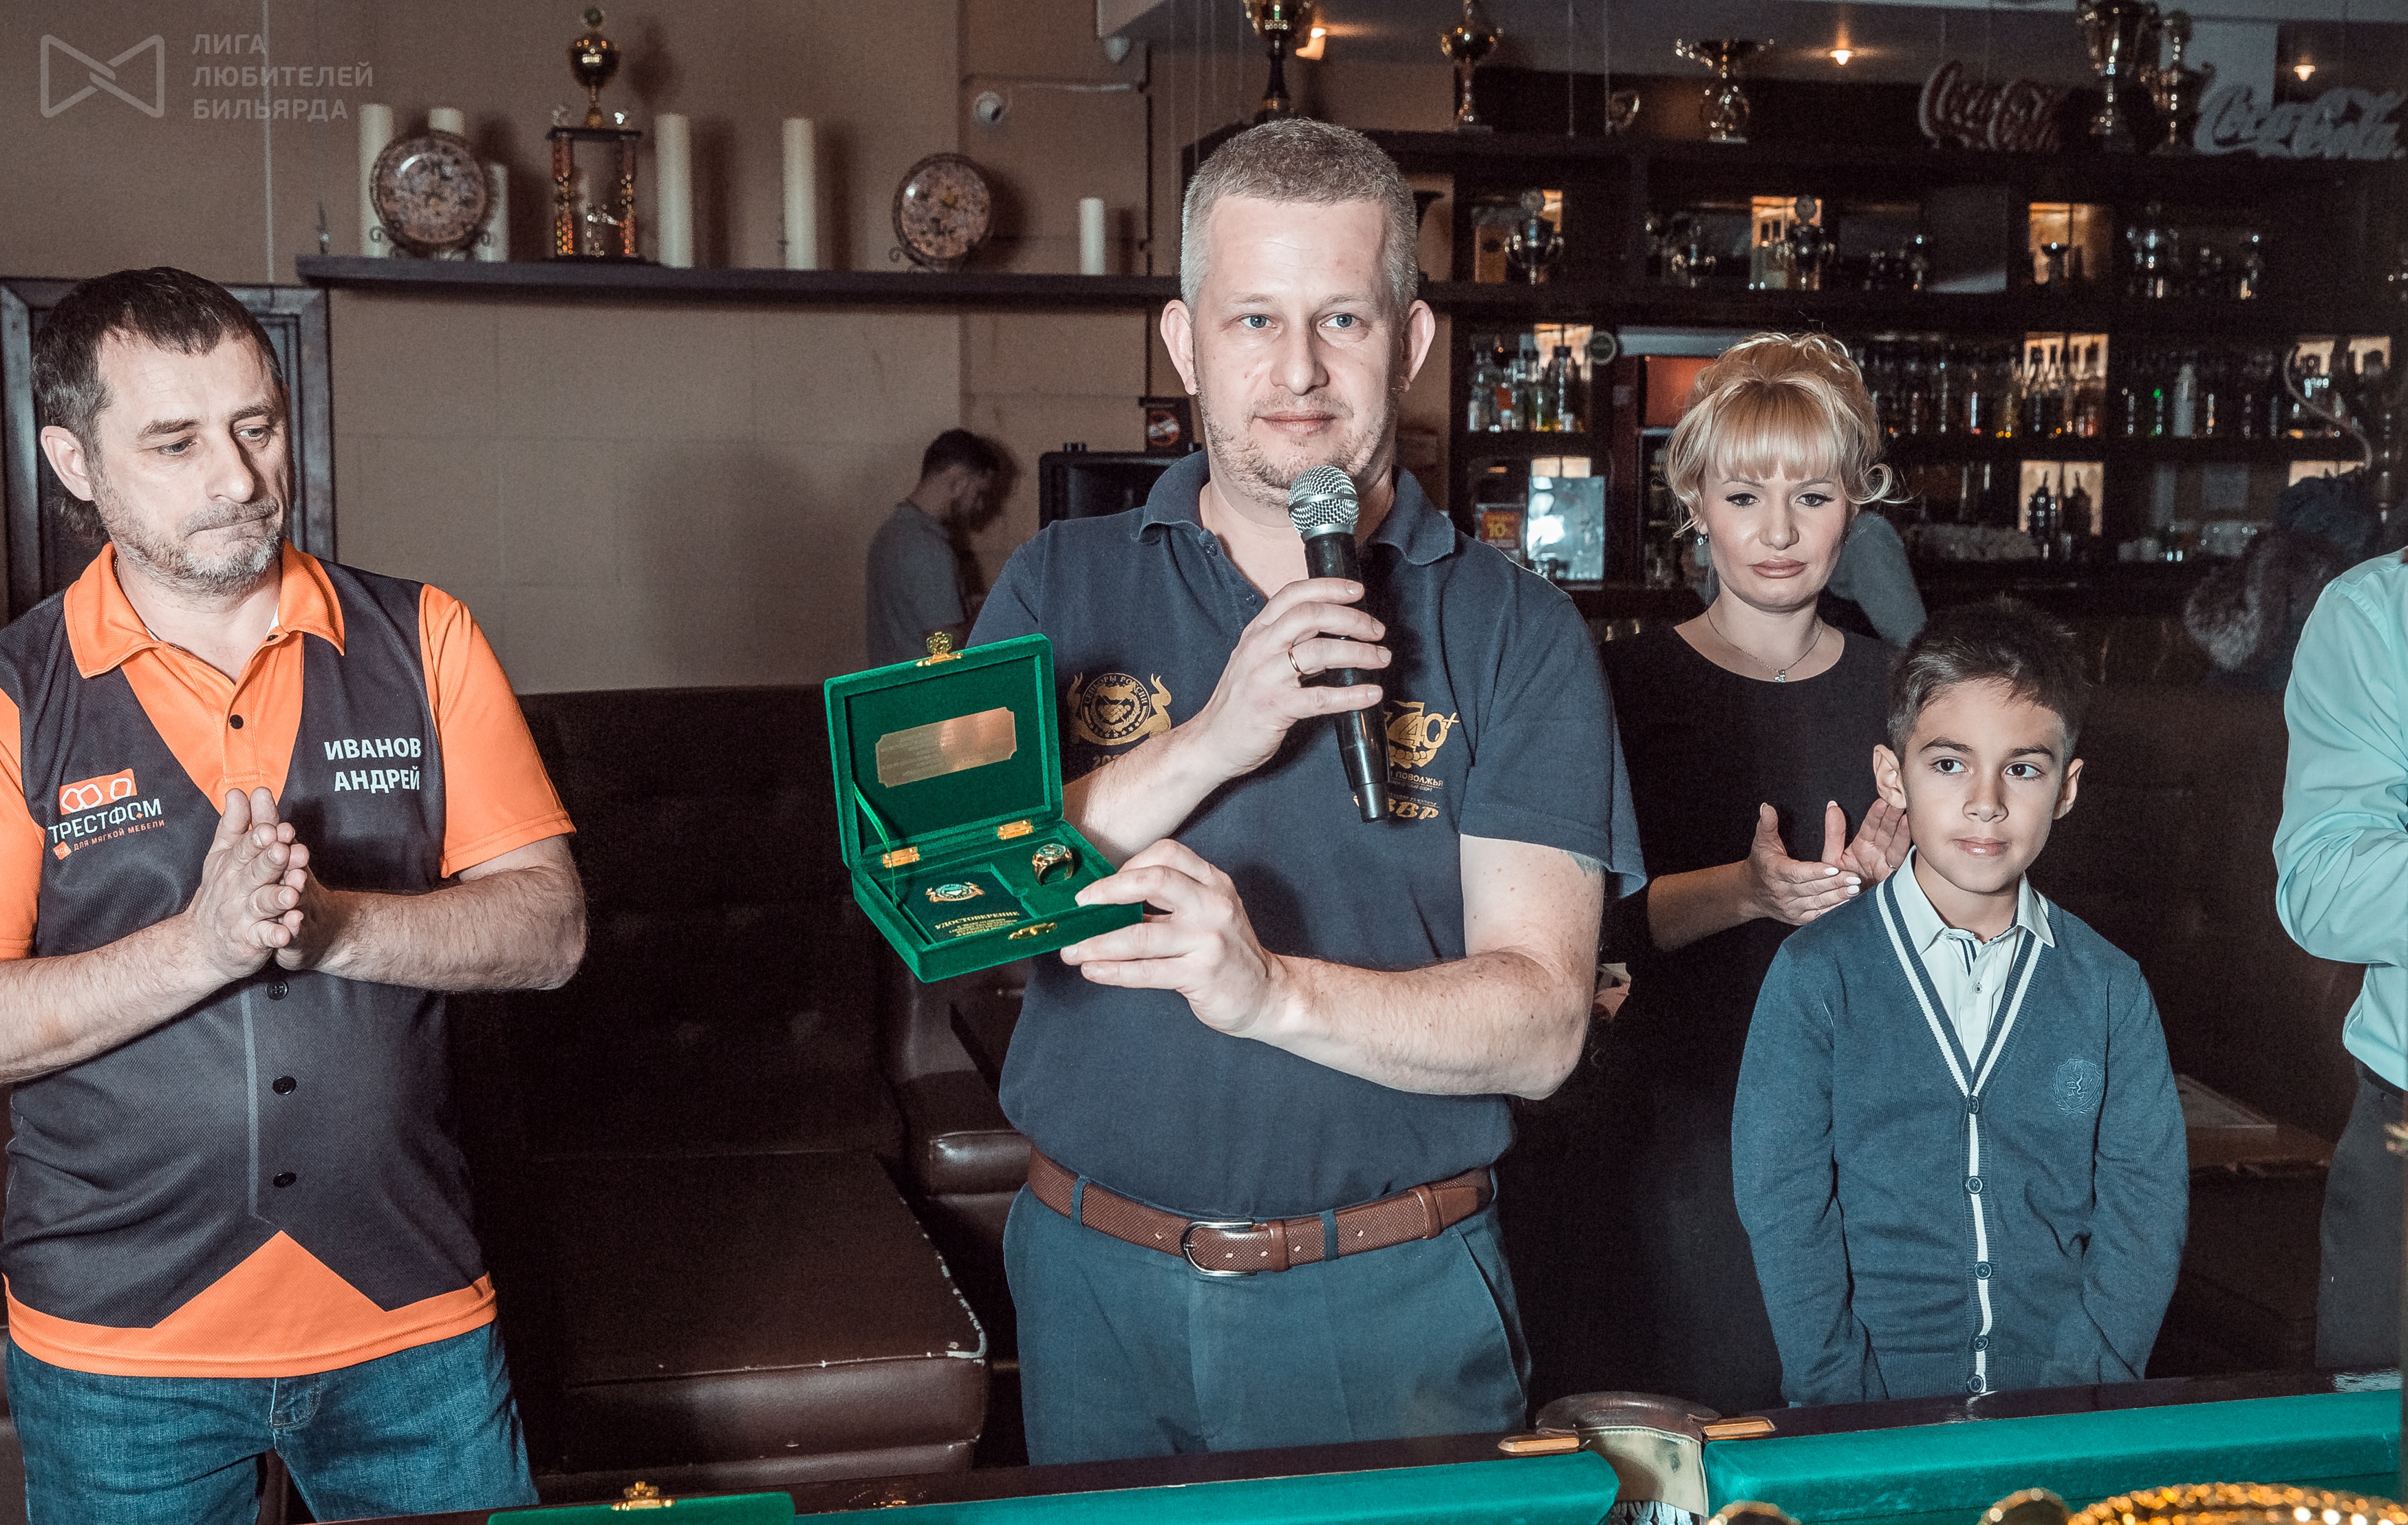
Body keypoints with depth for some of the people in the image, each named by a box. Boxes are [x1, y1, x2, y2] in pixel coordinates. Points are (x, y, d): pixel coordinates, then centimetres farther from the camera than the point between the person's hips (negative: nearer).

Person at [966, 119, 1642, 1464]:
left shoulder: (1515, 632, -4)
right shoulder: (1062, 588, 1)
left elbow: (1539, 1022, -12)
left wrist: (1271, 990, -30)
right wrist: (1208, 742, -22)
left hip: (1392, 1302, -1)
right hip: (1097, 1283, 2)